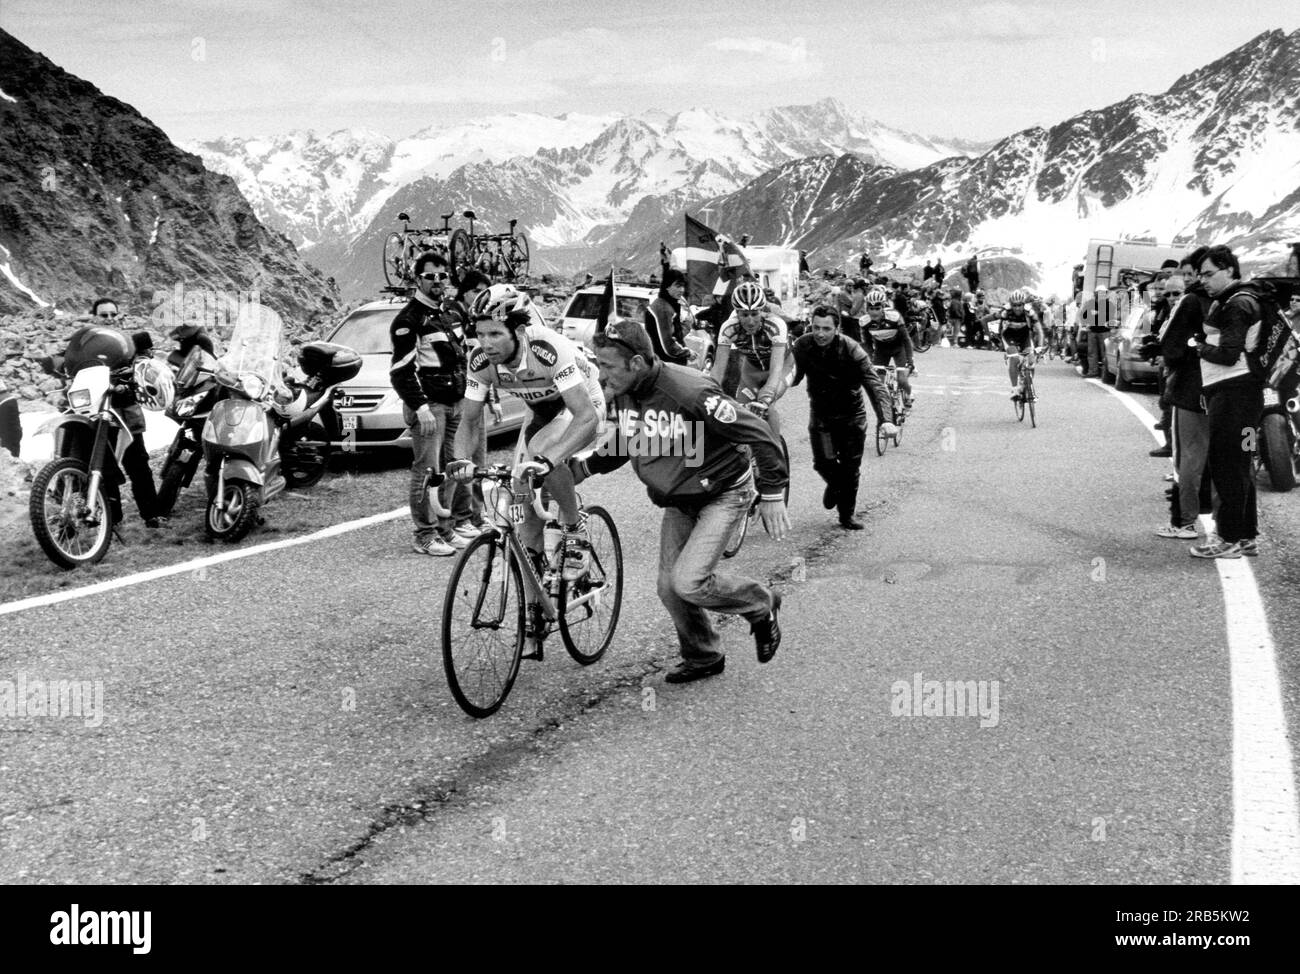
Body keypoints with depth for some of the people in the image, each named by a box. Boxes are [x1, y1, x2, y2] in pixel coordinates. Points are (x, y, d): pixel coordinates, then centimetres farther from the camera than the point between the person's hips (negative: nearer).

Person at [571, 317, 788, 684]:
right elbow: (625, 445, 15)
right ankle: (703, 657, 29)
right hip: (677, 501, 7)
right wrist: (581, 468, 0)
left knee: (689, 582, -19)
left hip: (723, 494, -7)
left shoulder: (689, 391, -30)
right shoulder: (624, 394, -6)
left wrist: (772, 495, -21)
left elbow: (758, 434, -24)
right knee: (669, 587, 6)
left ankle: (761, 605, 8)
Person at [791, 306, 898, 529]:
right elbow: (793, 376, -7)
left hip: (851, 414, -1)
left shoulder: (851, 350, -22)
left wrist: (886, 419, -39)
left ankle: (847, 515, 23)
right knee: (823, 462, -12)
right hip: (820, 413, 1)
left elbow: (875, 385, -27)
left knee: (851, 468, 3)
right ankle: (834, 485, 24)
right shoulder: (802, 346, -14)